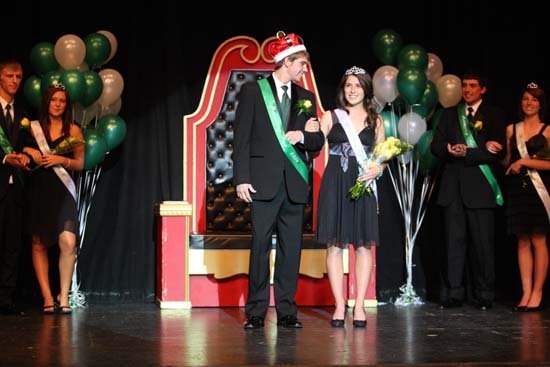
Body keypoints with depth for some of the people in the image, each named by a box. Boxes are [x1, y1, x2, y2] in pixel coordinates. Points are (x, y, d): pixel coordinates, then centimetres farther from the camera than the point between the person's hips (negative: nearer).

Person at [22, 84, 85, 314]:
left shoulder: (73, 130, 9)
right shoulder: (32, 128, 10)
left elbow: (80, 163, 9)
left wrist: (62, 160, -8)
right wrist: (27, 151, -3)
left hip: (62, 191, -1)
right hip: (37, 190, 1)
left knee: (68, 242, -16)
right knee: (38, 244, -1)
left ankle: (64, 297, -9)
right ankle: (48, 298, 3)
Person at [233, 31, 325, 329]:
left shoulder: (305, 98, 16)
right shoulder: (253, 91, 3)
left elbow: (319, 140, 17)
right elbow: (241, 138, -1)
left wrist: (302, 135, -5)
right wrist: (241, 178, -9)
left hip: (294, 183, 4)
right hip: (264, 181, -4)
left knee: (291, 247, 3)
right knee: (260, 245, -3)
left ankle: (286, 311, 8)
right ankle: (255, 311, 4)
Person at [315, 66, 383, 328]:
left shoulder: (375, 121, 11)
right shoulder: (330, 117, 8)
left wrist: (378, 169, -7)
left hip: (363, 184, 1)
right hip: (335, 184, -1)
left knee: (364, 245, -1)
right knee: (334, 244, -2)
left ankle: (359, 306, 3)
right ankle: (339, 305, 2)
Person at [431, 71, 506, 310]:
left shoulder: (494, 115, 7)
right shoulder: (449, 114, 18)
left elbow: (498, 152, -4)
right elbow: (436, 146, 6)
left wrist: (466, 153, -12)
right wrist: (466, 150, -9)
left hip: (480, 187, -3)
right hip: (453, 187, 3)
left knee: (483, 243, -3)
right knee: (454, 241, 1)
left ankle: (484, 297, 2)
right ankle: (453, 294, 4)